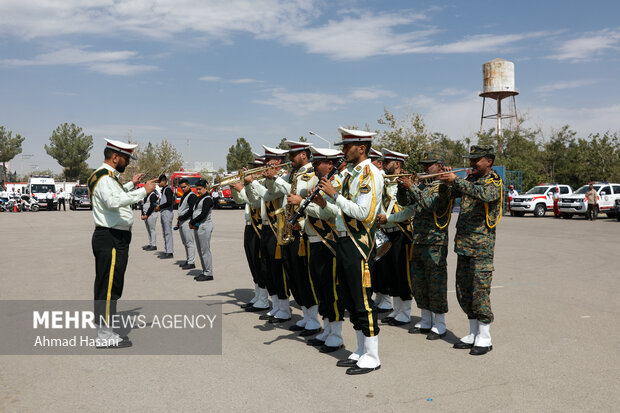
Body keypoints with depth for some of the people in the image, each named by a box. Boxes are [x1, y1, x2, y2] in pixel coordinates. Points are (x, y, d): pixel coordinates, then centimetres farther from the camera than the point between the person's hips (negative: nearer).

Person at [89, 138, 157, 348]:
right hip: (111, 238, -11)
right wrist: (143, 191, -30)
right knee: (109, 285, -7)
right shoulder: (105, 177, -15)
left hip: (113, 238, 11)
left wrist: (131, 184, 35)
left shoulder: (107, 176, 19)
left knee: (106, 286, 15)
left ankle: (104, 331, 24)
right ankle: (105, 335, -1)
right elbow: (114, 201, -34)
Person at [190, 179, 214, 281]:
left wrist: (192, 222, -10)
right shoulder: (199, 198, 18)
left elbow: (203, 215, -18)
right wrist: (192, 223, -1)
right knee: (200, 251, 11)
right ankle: (205, 272, 18)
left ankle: (208, 274, -2)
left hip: (204, 226, -9)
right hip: (197, 227, 9)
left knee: (205, 251, -7)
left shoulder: (208, 199, -11)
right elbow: (194, 211, 17)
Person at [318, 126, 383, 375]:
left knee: (362, 301, -3)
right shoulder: (351, 173, 16)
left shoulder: (370, 174, -12)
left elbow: (362, 212, -22)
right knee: (350, 300, 14)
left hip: (359, 244, -9)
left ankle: (372, 358, 8)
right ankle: (361, 351, 26)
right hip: (344, 241, 10)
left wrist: (335, 194, -17)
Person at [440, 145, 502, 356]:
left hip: (481, 246, -7)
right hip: (463, 244, 7)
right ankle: (473, 334, 22)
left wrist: (456, 179, -28)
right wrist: (447, 181, -5)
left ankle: (484, 339, 5)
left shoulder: (494, 182, -6)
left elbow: (484, 194, -29)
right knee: (463, 291, 11)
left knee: (480, 291, -5)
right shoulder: (470, 179, 15)